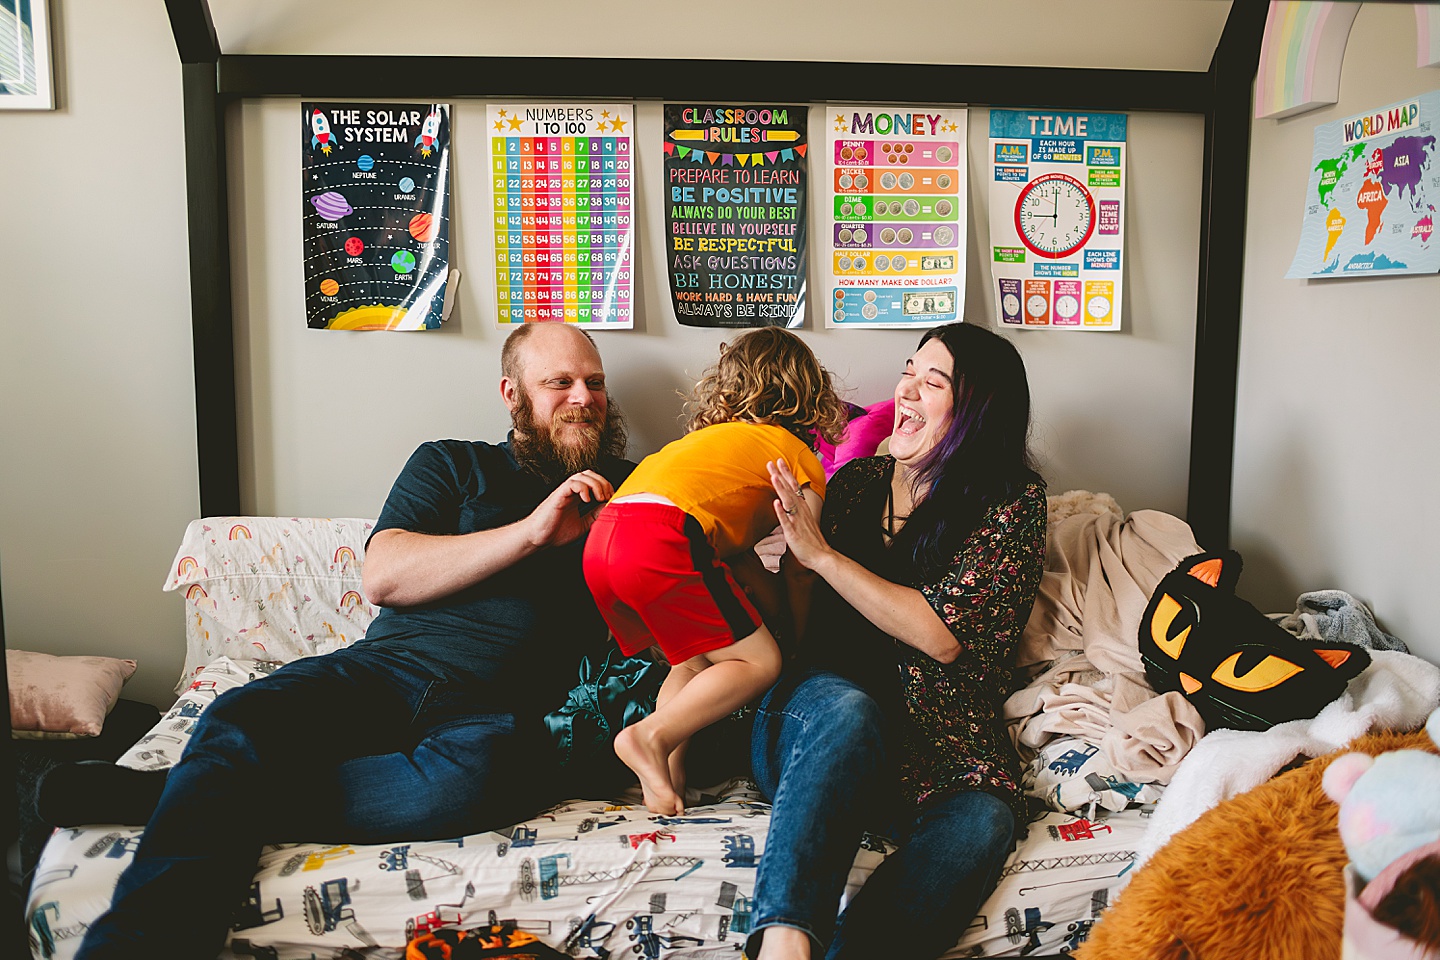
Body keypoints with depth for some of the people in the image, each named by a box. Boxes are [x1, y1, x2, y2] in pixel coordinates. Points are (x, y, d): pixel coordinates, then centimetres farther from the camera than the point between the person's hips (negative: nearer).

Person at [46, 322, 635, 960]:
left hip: (498, 710, -1)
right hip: (384, 668, 2)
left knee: (468, 778, -37)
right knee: (239, 720, -30)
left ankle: (189, 794, -26)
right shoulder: (452, 465, 19)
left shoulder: (625, 487, 21)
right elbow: (382, 576, 2)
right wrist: (530, 532, -5)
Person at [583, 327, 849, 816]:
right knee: (759, 661, 3)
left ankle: (670, 772, 10)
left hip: (602, 537, 8)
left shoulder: (710, 436, 36)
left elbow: (734, 541, 38)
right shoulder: (803, 460, 16)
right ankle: (652, 735, -8)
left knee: (697, 661, 22)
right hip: (663, 540, -8)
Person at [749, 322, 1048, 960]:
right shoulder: (856, 480, 13)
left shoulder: (1013, 502, 2)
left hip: (941, 739, -1)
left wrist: (821, 554, -11)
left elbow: (943, 634, -11)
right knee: (847, 708, -35)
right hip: (812, 718, 2)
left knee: (979, 825, -34)